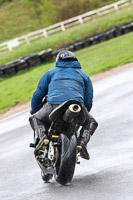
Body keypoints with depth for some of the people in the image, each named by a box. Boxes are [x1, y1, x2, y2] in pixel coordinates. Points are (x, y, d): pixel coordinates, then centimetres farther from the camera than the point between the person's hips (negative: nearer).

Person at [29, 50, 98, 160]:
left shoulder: (51, 73, 28)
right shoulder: (84, 75, 31)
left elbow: (38, 94, 27)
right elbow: (88, 100, 29)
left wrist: (34, 110, 44)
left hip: (54, 105, -1)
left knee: (36, 119, 26)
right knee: (91, 122, 29)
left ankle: (42, 137, -6)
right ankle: (82, 142, 0)